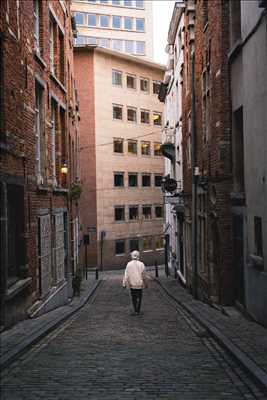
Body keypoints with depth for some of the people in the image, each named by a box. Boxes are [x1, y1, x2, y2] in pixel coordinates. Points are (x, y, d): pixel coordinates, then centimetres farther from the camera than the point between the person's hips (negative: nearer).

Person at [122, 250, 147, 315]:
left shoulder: (129, 264, -6)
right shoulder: (141, 264, -6)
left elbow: (126, 275, -8)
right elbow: (143, 275, -3)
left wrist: (124, 283, -6)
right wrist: (145, 283, 8)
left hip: (132, 284, 1)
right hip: (140, 283, -1)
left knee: (133, 297, 14)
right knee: (139, 297, 11)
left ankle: (135, 310, 8)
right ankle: (138, 311, 8)